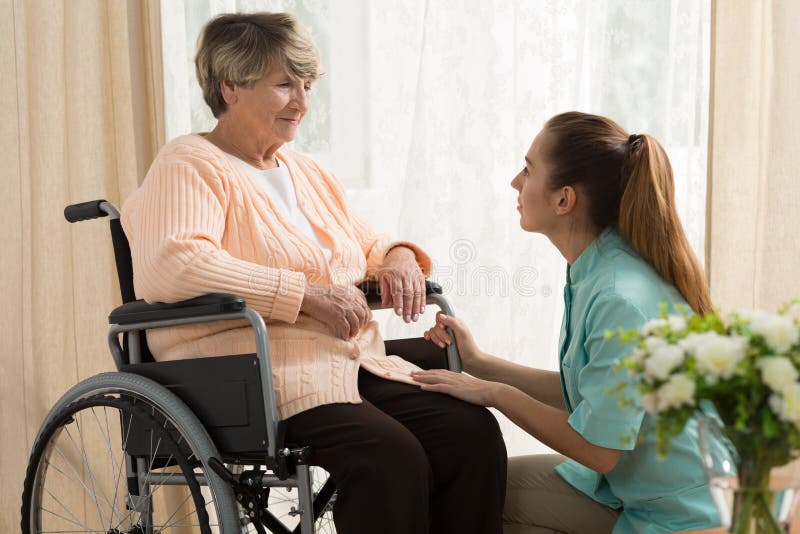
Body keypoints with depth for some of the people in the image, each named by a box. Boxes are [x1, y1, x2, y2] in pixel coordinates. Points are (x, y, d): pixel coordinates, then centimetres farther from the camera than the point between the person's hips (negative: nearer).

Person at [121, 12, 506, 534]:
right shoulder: (190, 167, -1)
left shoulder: (308, 173, 24)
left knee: (472, 431, -18)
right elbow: (173, 266, -20)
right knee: (390, 454, -31)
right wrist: (304, 292, -20)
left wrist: (399, 257, 8)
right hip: (259, 376, -7)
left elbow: (369, 246, 35)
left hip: (356, 366, 7)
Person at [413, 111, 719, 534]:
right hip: (624, 486, 8)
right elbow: (582, 394, 8)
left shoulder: (621, 301, -29)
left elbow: (597, 448, -23)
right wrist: (479, 364, 6)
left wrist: (494, 393, -13)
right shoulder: (597, 272, 0)